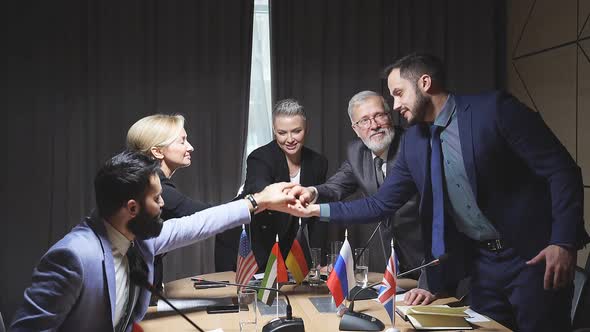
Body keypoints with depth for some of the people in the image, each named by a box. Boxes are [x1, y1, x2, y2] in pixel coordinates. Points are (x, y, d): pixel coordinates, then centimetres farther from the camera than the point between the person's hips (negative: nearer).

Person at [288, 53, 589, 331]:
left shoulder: (494, 109, -13)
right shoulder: (413, 141, 5)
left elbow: (562, 171, -14)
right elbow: (382, 204, 10)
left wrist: (563, 242, -22)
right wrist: (318, 209, 3)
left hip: (533, 256, -5)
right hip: (483, 263, 6)